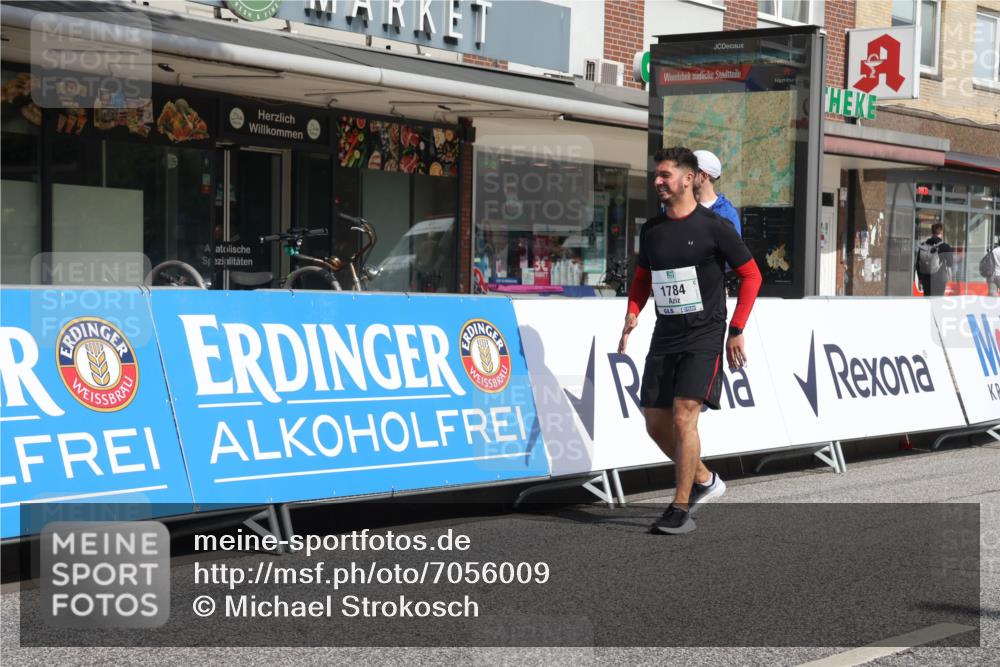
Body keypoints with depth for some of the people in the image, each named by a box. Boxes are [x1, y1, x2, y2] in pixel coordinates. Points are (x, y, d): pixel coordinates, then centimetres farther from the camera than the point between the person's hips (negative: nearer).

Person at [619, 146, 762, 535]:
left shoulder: (714, 227, -7)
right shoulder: (651, 230, 9)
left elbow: (751, 276, -1)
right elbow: (642, 278, 22)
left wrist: (736, 331, -6)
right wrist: (633, 313, 2)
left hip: (704, 336, -6)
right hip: (664, 337, 6)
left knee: (683, 416, -17)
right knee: (655, 423, 5)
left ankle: (681, 509, -9)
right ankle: (704, 481, 27)